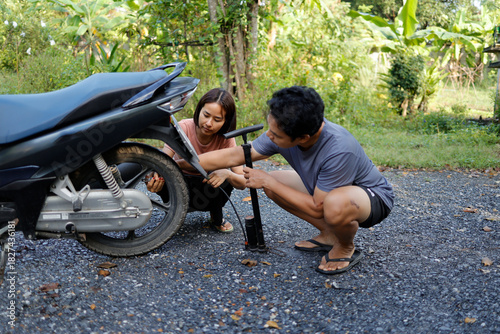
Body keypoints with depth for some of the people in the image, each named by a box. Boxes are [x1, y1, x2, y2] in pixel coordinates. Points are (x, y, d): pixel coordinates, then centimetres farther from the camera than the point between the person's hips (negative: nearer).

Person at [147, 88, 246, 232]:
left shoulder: (226, 139, -19)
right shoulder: (184, 127, -24)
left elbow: (243, 183, -24)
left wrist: (227, 174, -47)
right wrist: (156, 178, -54)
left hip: (206, 186, 1)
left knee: (226, 180, -32)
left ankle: (217, 218, 0)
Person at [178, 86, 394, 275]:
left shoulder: (339, 150, -38)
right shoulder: (283, 132, -19)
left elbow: (316, 207, -29)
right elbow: (233, 156, -11)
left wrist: (268, 182, -24)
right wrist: (178, 165, -11)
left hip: (374, 195, -7)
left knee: (335, 204, -40)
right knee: (271, 183, -3)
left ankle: (346, 248, -3)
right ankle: (329, 235, 7)